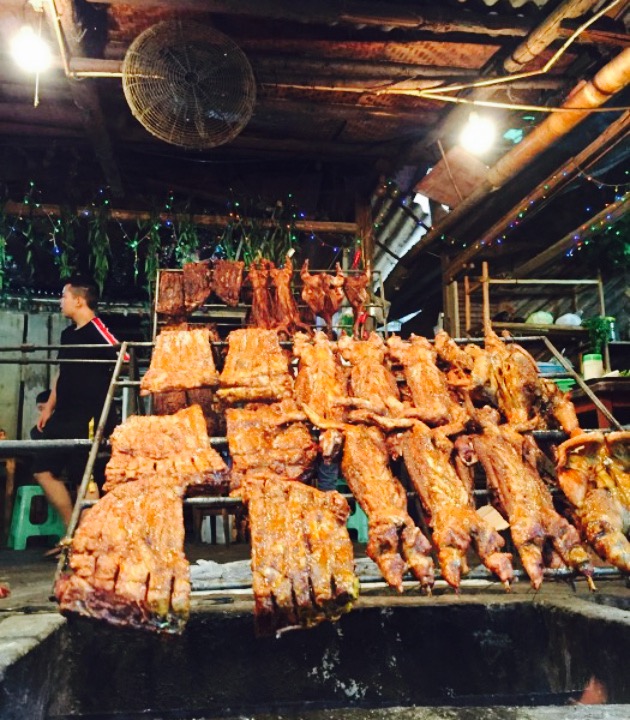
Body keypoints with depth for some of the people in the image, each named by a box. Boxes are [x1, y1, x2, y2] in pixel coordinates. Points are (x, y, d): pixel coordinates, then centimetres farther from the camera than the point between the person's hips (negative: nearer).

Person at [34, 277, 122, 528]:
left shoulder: (97, 331, -13)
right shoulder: (68, 334, 13)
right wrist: (49, 407, 20)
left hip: (88, 418, -9)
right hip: (64, 416, 9)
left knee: (85, 478, -2)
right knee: (44, 470, 12)